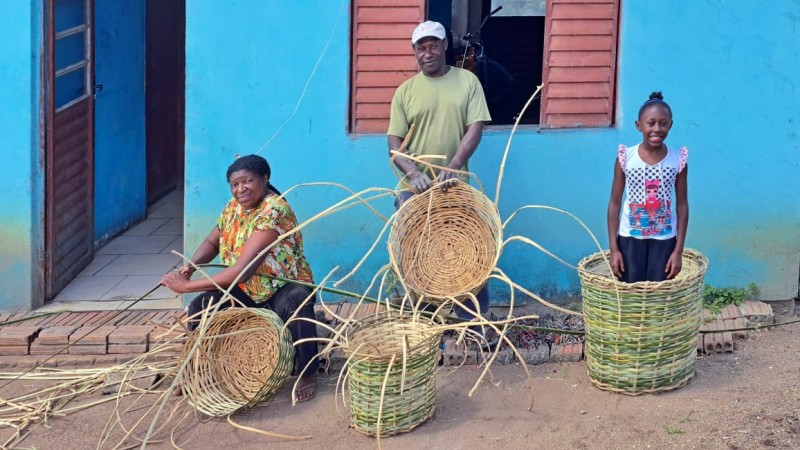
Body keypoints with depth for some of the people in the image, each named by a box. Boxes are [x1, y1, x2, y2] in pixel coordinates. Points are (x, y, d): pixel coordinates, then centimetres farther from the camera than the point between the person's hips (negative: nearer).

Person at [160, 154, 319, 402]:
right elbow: (212, 242, 12)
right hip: (246, 289, 7)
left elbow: (243, 270, -35)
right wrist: (191, 265, -13)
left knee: (295, 305, -39)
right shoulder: (234, 206, -2)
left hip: (284, 286, -7)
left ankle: (308, 374, -19)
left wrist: (187, 286, -34)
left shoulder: (274, 211, -28)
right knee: (200, 307, -15)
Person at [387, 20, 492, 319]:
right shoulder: (405, 91, 4)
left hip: (457, 187, -1)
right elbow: (394, 143, -1)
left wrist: (453, 167, -21)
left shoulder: (467, 81, 3)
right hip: (414, 190, 1)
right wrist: (413, 173, -19)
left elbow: (475, 129, -6)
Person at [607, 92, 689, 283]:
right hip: (630, 237, 0)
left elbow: (682, 205, -1)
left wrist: (678, 251, -4)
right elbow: (614, 203, -2)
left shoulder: (678, 160, -7)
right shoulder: (625, 158, -8)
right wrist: (614, 248, -5)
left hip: (664, 239, 0)